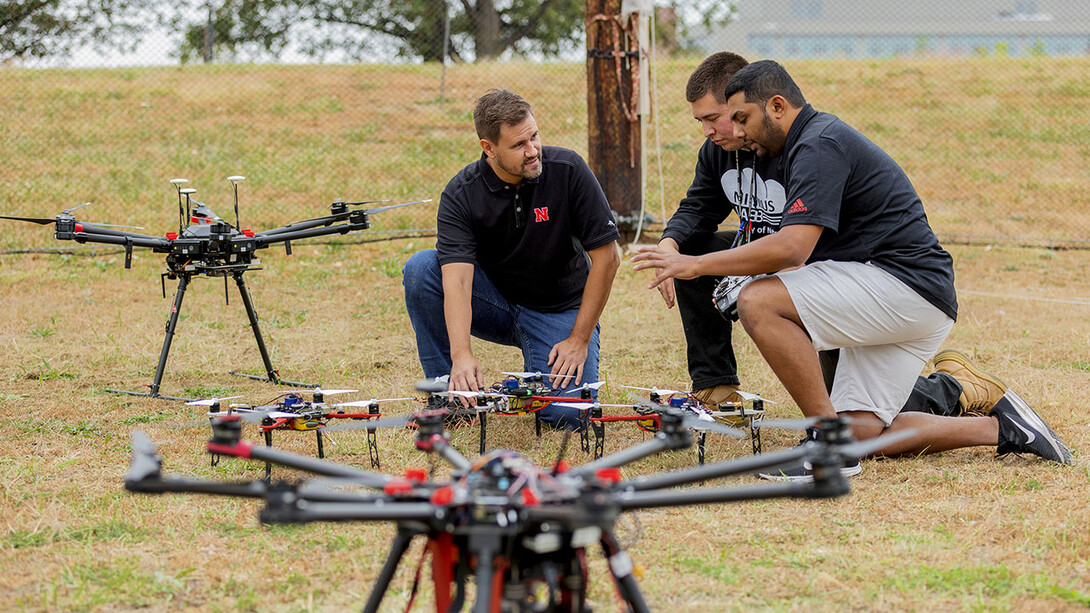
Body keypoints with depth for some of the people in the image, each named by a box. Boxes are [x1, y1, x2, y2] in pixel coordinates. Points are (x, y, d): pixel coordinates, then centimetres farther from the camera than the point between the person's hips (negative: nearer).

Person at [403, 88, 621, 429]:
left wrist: (580, 340, -17)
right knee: (420, 269, -25)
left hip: (558, 310, -1)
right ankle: (452, 392, -10)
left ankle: (537, 374, 12)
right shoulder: (461, 194, -18)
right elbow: (456, 278, -30)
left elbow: (607, 257, -15)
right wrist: (461, 355, -46)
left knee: (567, 414, -26)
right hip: (496, 305, 1)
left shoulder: (568, 171, -19)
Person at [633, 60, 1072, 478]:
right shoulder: (822, 137, 21)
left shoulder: (819, 145, -12)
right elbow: (805, 253, 24)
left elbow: (792, 248, -26)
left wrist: (697, 265, -19)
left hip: (907, 286, -11)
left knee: (759, 302, -22)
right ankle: (999, 427, 12)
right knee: (861, 434, 7)